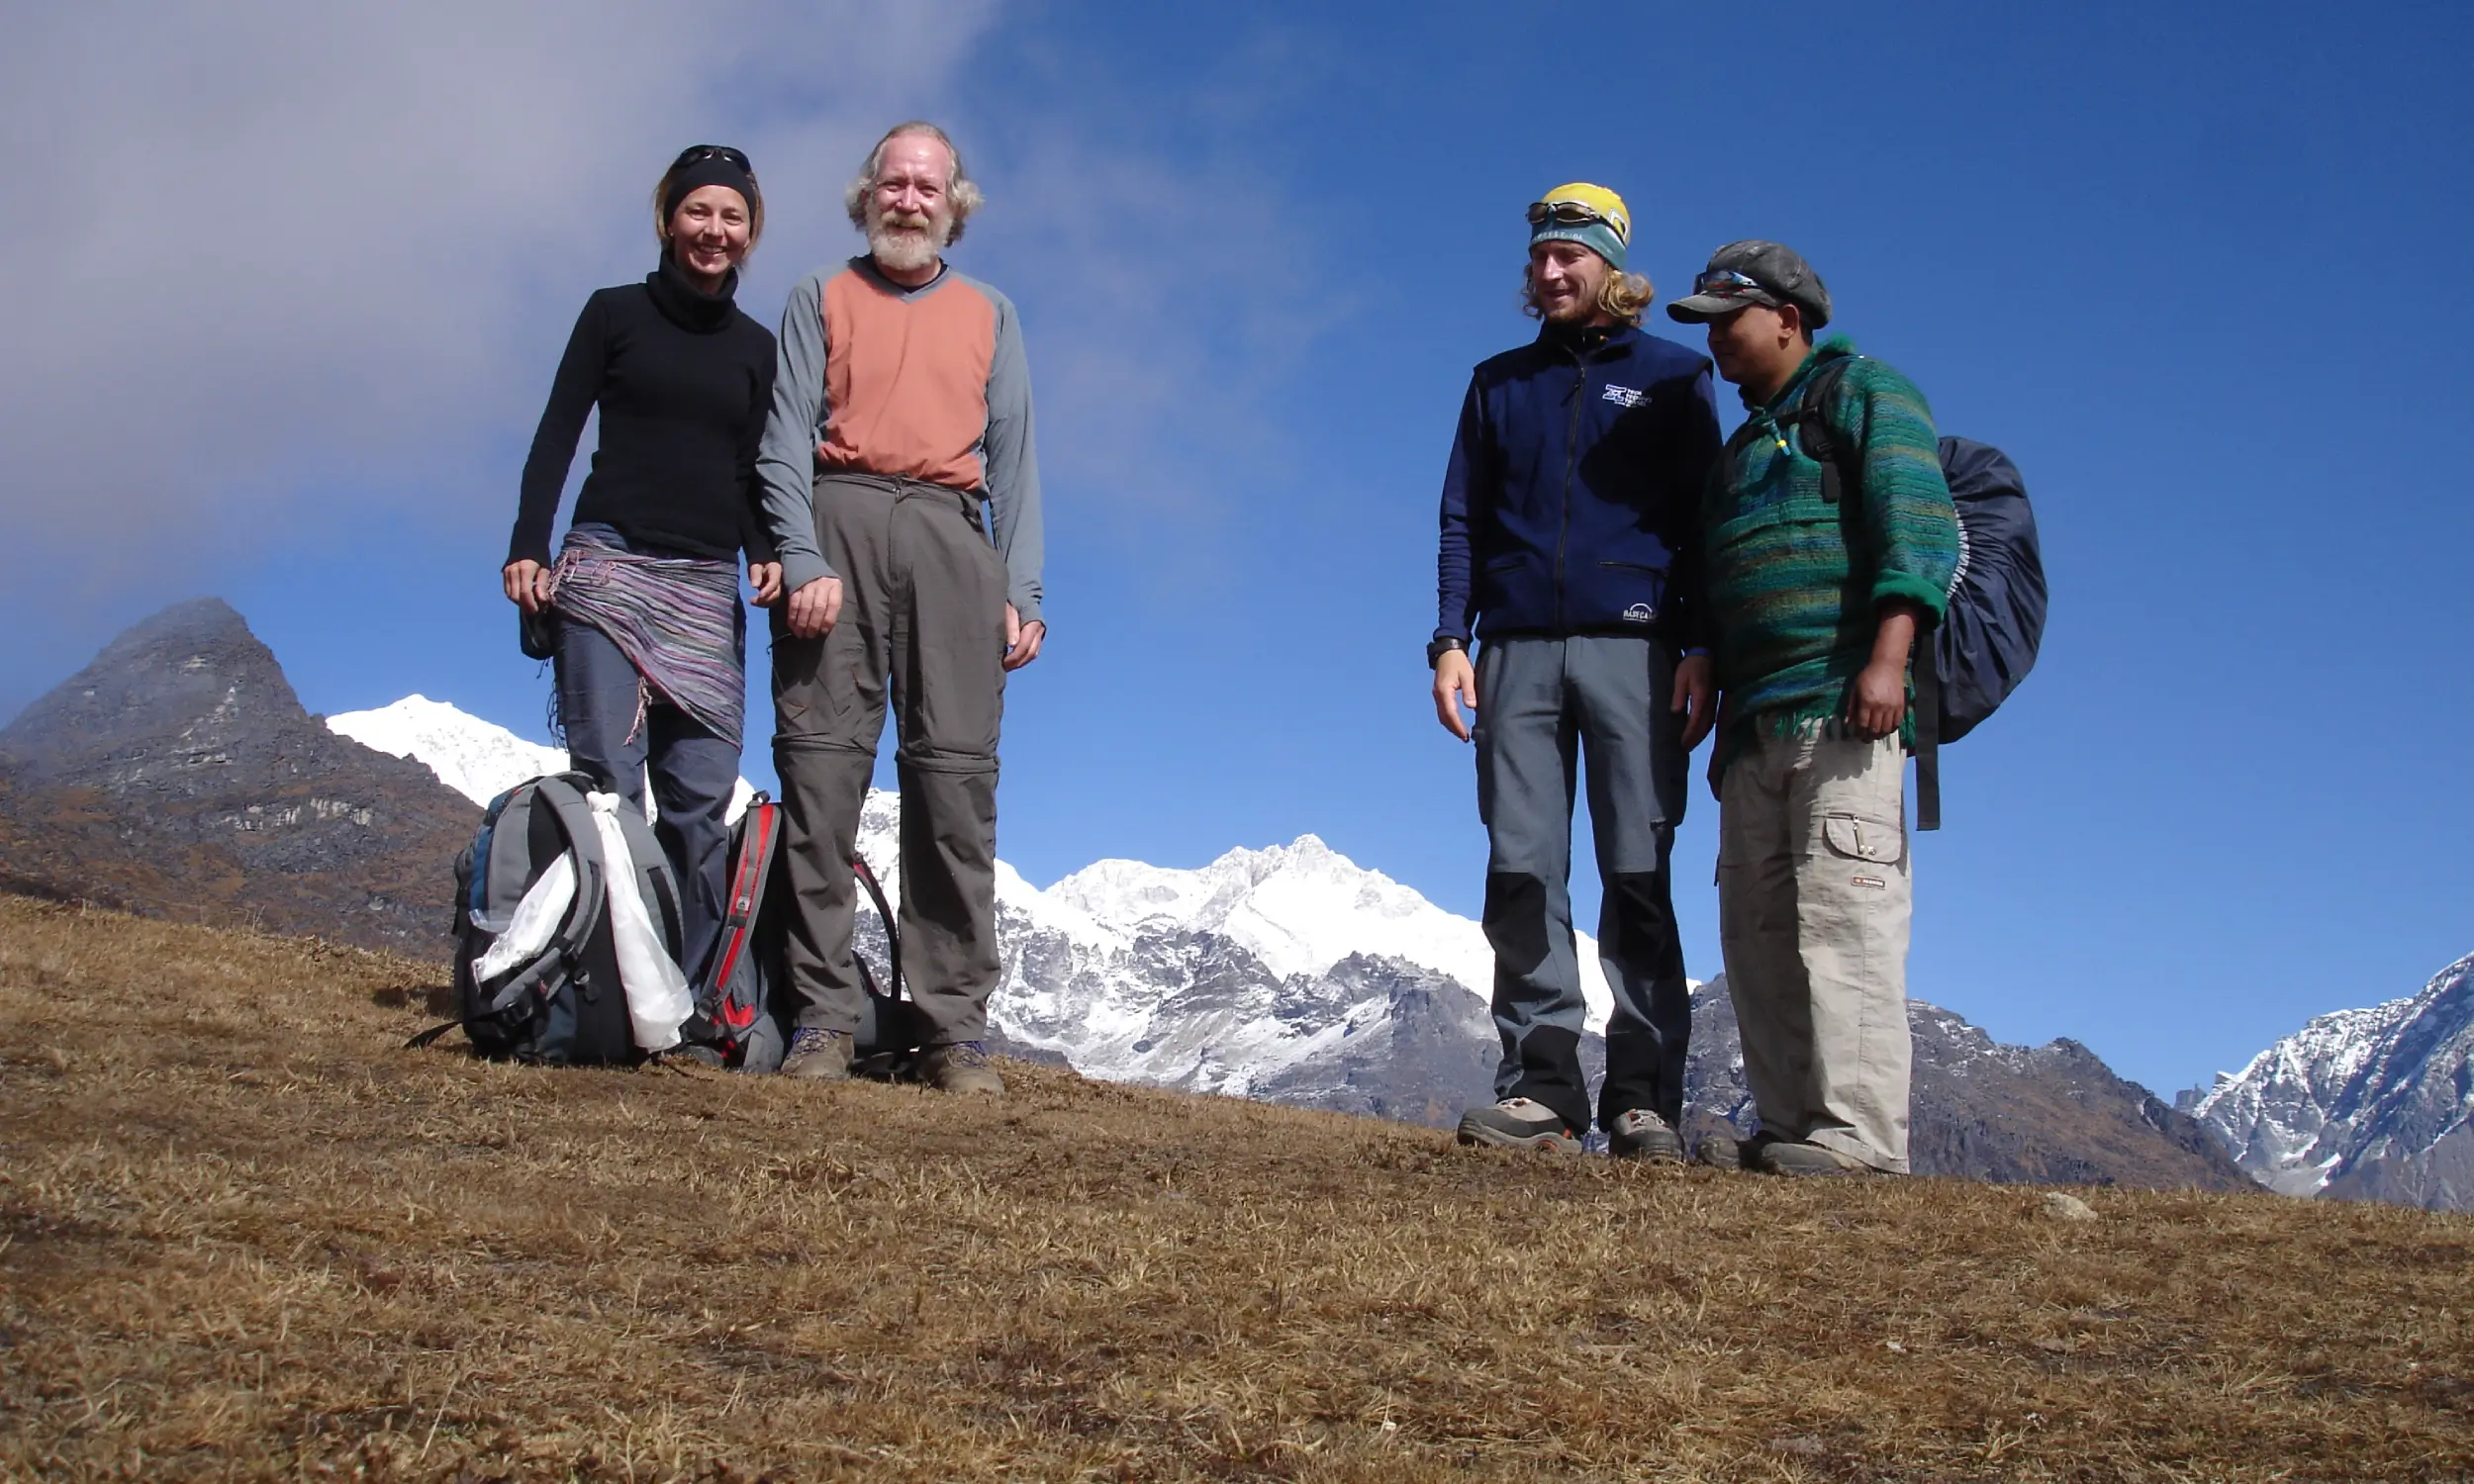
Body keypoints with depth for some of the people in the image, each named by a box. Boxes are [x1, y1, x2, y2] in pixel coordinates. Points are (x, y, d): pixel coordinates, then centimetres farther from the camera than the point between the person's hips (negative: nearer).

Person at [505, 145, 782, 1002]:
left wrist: (766, 554, -3)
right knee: (608, 782, -10)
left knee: (702, 795, -6)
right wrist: (527, 547, -5)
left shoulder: (756, 347, 16)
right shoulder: (616, 313, 9)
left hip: (708, 584, 3)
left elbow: (752, 472, 16)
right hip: (608, 565, -3)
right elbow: (556, 437, 6)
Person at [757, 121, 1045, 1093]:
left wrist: (1021, 589, 4)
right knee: (821, 760, -9)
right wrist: (804, 562, -10)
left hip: (950, 535, 1)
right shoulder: (822, 299, 17)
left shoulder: (989, 313, 23)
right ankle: (822, 1018, -6)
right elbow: (785, 439, 6)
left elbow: (1014, 458, 17)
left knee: (956, 773, -8)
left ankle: (956, 1028, -8)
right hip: (838, 518, -1)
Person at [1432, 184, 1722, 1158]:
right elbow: (1462, 522, 15)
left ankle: (1644, 1096, -3)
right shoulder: (1500, 383, 19)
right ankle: (1541, 1086, -3)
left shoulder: (1674, 377, 12)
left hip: (1632, 649, -2)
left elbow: (1704, 523, 7)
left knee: (1638, 875, -5)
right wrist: (1450, 641, 2)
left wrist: (1702, 650, -5)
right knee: (1522, 874, -4)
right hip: (1516, 650, 3)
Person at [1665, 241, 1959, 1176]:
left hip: (1844, 701, -9)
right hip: (1757, 714, 9)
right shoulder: (1747, 443, 30)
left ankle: (1859, 1129, -18)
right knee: (1758, 921, 2)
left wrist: (1887, 661, -21)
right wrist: (1722, 708, 22)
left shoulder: (1864, 392, 5)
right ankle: (1788, 1126, 4)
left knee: (1841, 907, -16)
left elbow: (1915, 526, -10)